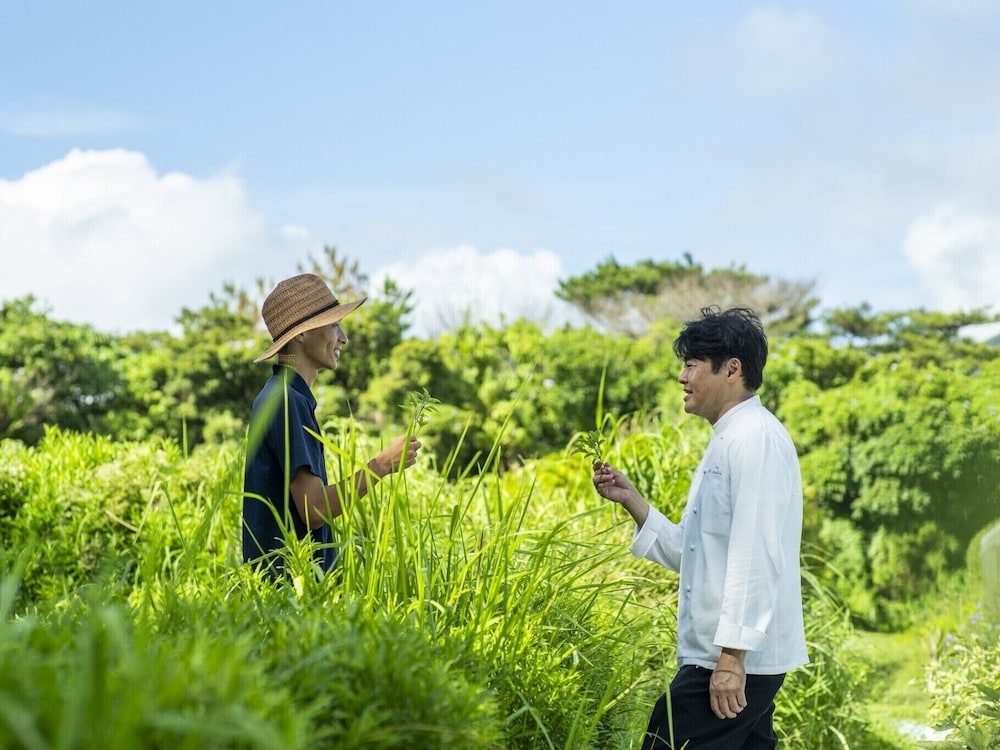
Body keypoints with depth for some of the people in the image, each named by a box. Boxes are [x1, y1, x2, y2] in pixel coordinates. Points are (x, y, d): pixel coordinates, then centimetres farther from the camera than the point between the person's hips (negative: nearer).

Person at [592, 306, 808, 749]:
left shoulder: (755, 438, -13)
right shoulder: (728, 442, 18)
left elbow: (755, 555, -20)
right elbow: (693, 554, 19)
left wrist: (731, 655, -24)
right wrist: (631, 501, 9)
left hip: (737, 660, -10)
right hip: (743, 660, 10)